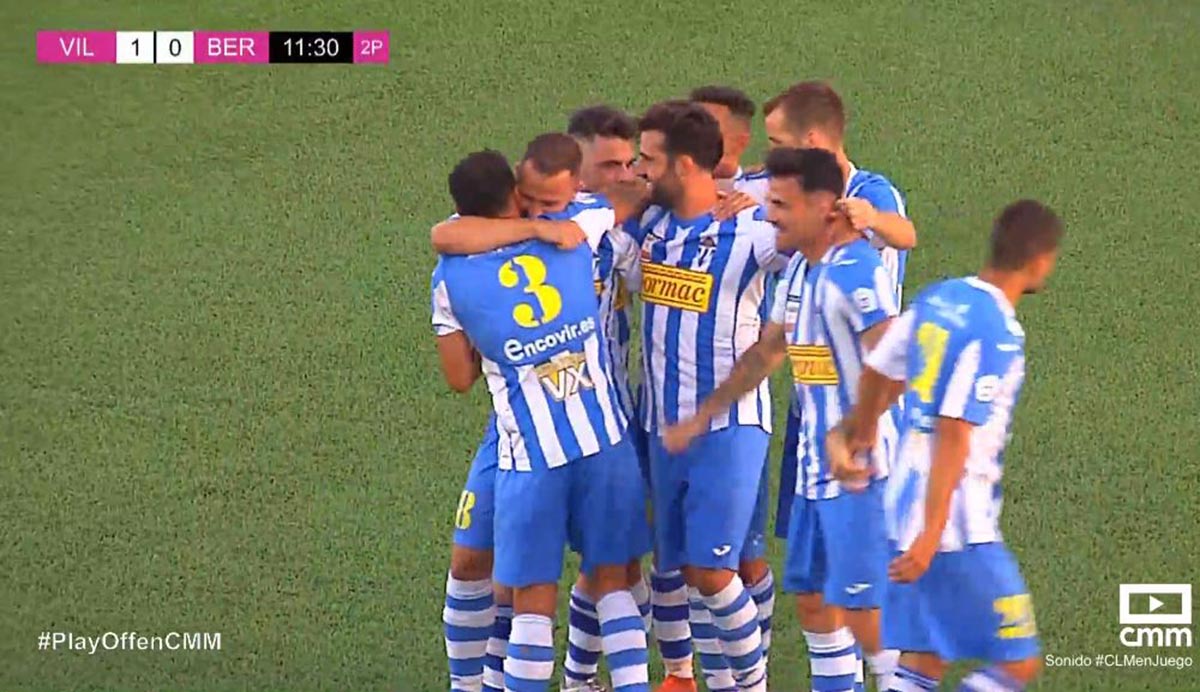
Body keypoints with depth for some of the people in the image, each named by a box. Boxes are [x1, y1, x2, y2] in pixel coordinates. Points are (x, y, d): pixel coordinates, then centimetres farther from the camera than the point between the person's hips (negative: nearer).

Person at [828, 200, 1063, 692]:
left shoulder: (938, 298, 7)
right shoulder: (997, 334, -17)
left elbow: (876, 373, 20)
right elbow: (954, 435, -22)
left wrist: (858, 433, 39)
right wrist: (930, 535, -22)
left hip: (905, 504, 9)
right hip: (957, 528, -9)